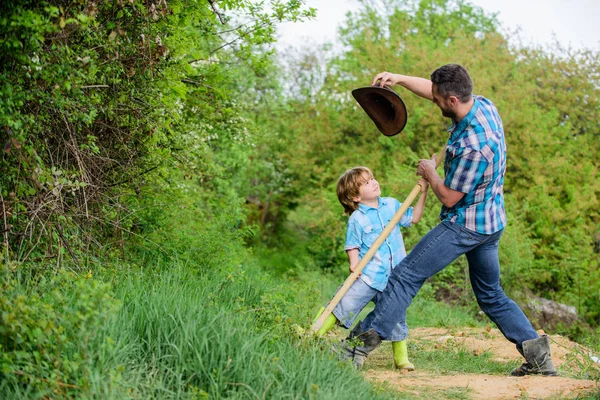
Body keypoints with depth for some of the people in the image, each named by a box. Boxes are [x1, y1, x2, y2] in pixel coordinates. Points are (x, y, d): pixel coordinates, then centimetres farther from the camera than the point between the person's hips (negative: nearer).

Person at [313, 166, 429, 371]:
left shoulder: (392, 205, 8)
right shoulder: (357, 218, -6)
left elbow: (414, 217, 16)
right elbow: (353, 245, -6)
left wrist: (423, 193, 10)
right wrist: (354, 263, -23)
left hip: (392, 277, 4)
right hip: (368, 275, -4)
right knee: (345, 306, -13)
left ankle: (401, 357, 22)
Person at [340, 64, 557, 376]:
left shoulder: (473, 147, -31)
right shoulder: (483, 105, -4)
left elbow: (449, 198, -19)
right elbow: (432, 90, 12)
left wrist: (429, 173, -2)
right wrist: (398, 78, 1)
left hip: (465, 225, -10)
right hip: (492, 223, 10)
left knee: (406, 276, -7)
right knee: (491, 295, 19)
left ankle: (363, 344, -8)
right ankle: (537, 353, 13)